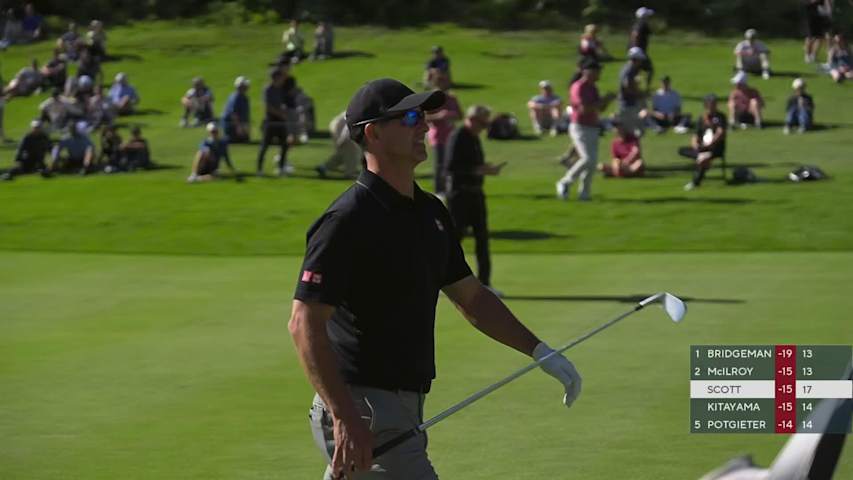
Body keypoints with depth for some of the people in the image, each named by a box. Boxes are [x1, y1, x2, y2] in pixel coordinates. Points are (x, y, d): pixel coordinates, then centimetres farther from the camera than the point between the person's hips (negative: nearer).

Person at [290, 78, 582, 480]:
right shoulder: (349, 219, -15)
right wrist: (345, 417, -26)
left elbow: (471, 297, 25)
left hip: (404, 410, 9)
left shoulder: (430, 213, 13)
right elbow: (304, 322, -20)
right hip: (362, 412, -9)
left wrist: (540, 352, 17)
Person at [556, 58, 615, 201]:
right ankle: (564, 183, -3)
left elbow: (600, 108, 19)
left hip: (593, 129, 9)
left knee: (592, 162, 6)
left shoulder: (592, 88, 13)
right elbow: (584, 109, -24)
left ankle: (584, 193, 13)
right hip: (580, 128, -9)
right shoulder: (578, 87, -14)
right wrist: (603, 100, -19)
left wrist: (607, 100, -1)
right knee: (587, 159, -18)